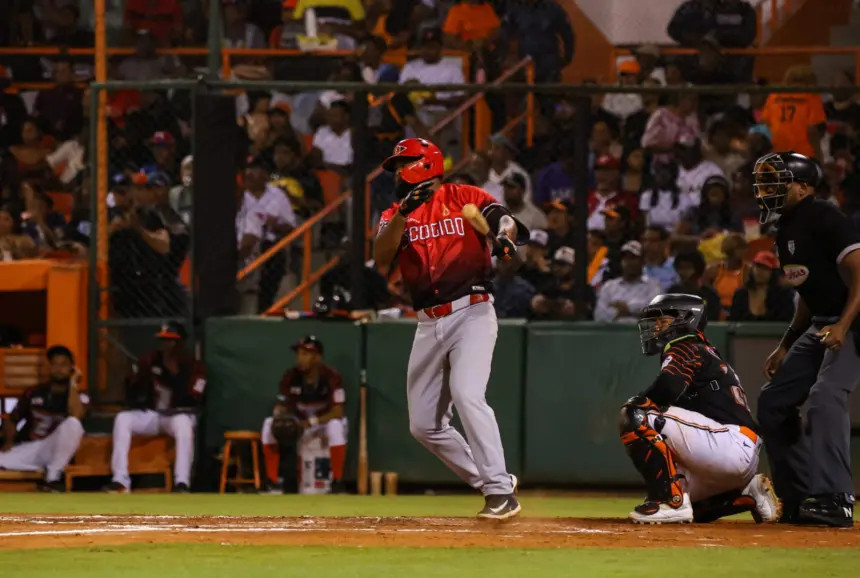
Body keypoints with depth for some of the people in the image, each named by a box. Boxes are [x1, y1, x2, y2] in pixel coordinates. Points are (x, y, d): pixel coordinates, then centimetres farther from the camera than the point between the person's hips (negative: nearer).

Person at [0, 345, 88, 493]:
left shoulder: (79, 397, 5)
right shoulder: (33, 393, 13)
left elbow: (75, 416, -18)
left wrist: (73, 383, -9)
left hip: (54, 451, -2)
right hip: (27, 449, 2)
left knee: (73, 424, -34)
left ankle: (53, 477, -26)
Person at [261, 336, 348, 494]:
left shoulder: (331, 377, -21)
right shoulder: (291, 377, -9)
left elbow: (338, 412, -26)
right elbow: (281, 405, -2)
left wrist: (310, 422, -38)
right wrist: (279, 416, -28)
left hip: (325, 422, -4)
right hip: (299, 422, 4)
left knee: (336, 425, -40)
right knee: (269, 424, -21)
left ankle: (337, 485, -30)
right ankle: (274, 483, -17)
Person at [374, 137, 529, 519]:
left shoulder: (464, 198, 3)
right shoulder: (395, 215, 14)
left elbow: (505, 220, -12)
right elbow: (381, 258, -4)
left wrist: (505, 236, -36)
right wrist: (404, 213, -18)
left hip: (472, 313, -6)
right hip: (428, 325, 6)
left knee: (466, 394, -26)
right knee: (424, 425, 5)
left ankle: (501, 492, -24)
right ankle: (490, 482, 19)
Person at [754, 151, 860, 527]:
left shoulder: (823, 218, -15)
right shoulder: (786, 232, 14)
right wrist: (786, 347, 21)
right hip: (820, 326, 10)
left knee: (825, 395, -28)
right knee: (773, 402, 7)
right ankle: (798, 499, 12)